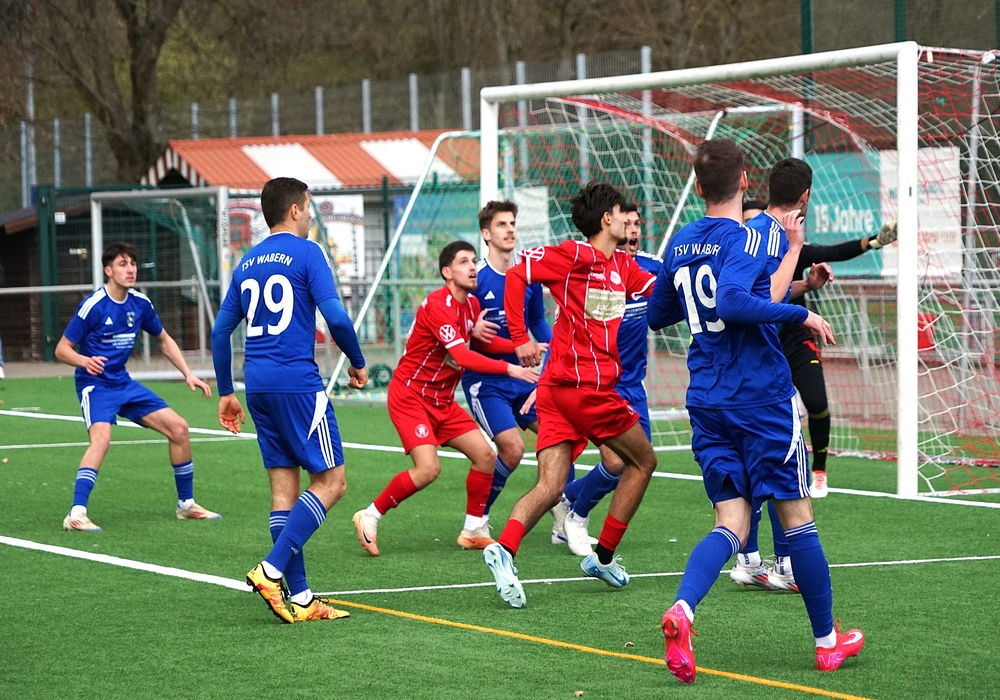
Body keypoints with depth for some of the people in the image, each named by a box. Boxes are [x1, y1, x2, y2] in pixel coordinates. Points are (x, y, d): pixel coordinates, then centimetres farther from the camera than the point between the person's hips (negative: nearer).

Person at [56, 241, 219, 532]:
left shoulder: (140, 303, 1)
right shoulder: (93, 305, -17)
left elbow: (165, 340, 17)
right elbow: (62, 350, -13)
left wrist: (188, 374, 8)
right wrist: (86, 361, -34)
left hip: (124, 384, 7)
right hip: (95, 385, -7)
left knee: (178, 427, 3)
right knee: (102, 437, -32)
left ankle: (186, 504, 18)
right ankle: (76, 514, -34)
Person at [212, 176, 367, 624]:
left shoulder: (247, 262, 16)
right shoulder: (305, 252, -4)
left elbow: (221, 331, 17)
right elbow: (335, 317, -13)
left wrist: (226, 392, 24)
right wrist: (358, 364, 3)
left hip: (258, 385, 7)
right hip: (297, 381, -7)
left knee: (284, 486, 8)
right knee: (330, 482, -2)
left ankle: (299, 598, 6)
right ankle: (272, 569, -15)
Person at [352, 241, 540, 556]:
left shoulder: (472, 304, 5)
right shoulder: (438, 305, -23)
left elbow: (484, 341, 17)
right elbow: (463, 357, -30)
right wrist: (508, 369, -32)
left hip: (442, 400, 9)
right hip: (410, 395, -9)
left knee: (485, 456, 2)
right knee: (428, 468, -21)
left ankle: (473, 531, 15)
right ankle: (370, 517, -3)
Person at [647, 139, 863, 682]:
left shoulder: (680, 245, 10)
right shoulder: (747, 240, -12)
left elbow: (656, 316, 22)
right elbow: (731, 302, -29)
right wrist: (800, 314, -20)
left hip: (707, 403, 6)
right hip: (762, 398, -6)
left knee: (731, 524, 2)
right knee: (797, 519, 6)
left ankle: (682, 610, -25)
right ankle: (827, 642, 16)